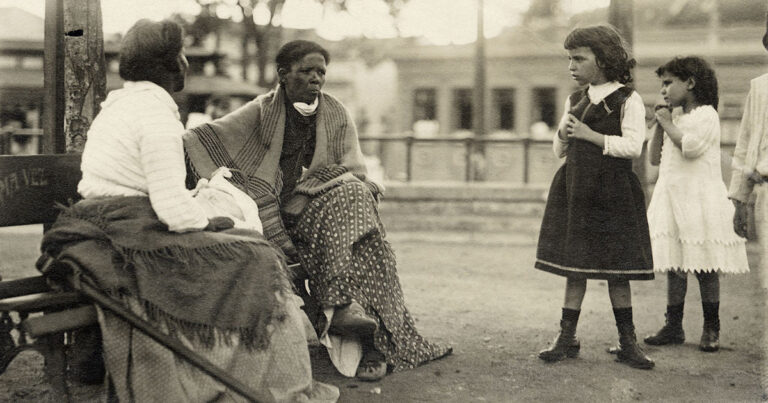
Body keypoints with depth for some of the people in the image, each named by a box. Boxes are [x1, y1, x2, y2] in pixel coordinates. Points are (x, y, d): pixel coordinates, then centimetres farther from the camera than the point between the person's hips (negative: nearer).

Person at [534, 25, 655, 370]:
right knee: (573, 266, 6)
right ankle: (567, 339, 12)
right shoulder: (574, 101, 13)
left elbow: (633, 146, -15)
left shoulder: (627, 100, -5)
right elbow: (560, 151, 18)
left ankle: (627, 342, 11)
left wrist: (590, 134, -16)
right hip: (574, 192, 5)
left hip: (612, 193, -5)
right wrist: (562, 134, -3)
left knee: (617, 269, 1)